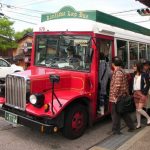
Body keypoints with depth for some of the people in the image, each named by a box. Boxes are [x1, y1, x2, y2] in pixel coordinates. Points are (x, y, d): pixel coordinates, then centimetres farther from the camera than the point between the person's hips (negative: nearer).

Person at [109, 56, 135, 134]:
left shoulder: (118, 72, -17)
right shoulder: (121, 71, 13)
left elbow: (117, 85, -24)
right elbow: (126, 84, 18)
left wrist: (114, 95, -19)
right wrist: (126, 92, 21)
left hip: (116, 98, -10)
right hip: (122, 97, 10)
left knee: (115, 113, 1)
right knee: (123, 113, 19)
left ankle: (116, 130, 11)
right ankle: (131, 126, 29)